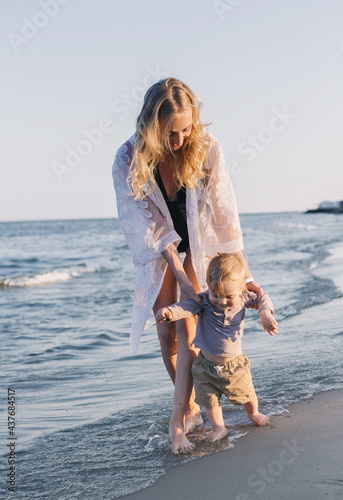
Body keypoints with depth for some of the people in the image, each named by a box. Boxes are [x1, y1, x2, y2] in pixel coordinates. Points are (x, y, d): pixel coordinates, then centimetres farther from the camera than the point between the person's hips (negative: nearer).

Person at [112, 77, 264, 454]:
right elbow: (151, 228, -22)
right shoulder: (128, 161, -24)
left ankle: (178, 420, -1)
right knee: (167, 334, 4)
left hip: (197, 245, -1)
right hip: (156, 252, 1)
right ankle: (190, 407, 25)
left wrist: (243, 274, -22)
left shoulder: (206, 147, -23)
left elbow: (224, 211, -21)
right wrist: (181, 276, -27)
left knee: (187, 332, -9)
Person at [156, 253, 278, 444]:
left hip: (234, 364, 1)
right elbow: (187, 307, -37)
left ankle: (253, 413, 50)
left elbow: (263, 298, 2)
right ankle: (219, 428, 29)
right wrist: (169, 312, -58)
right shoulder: (204, 301, -21)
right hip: (207, 365, -1)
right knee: (210, 400, 6)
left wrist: (266, 314, -18)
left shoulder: (243, 299, -13)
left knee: (246, 394, 19)